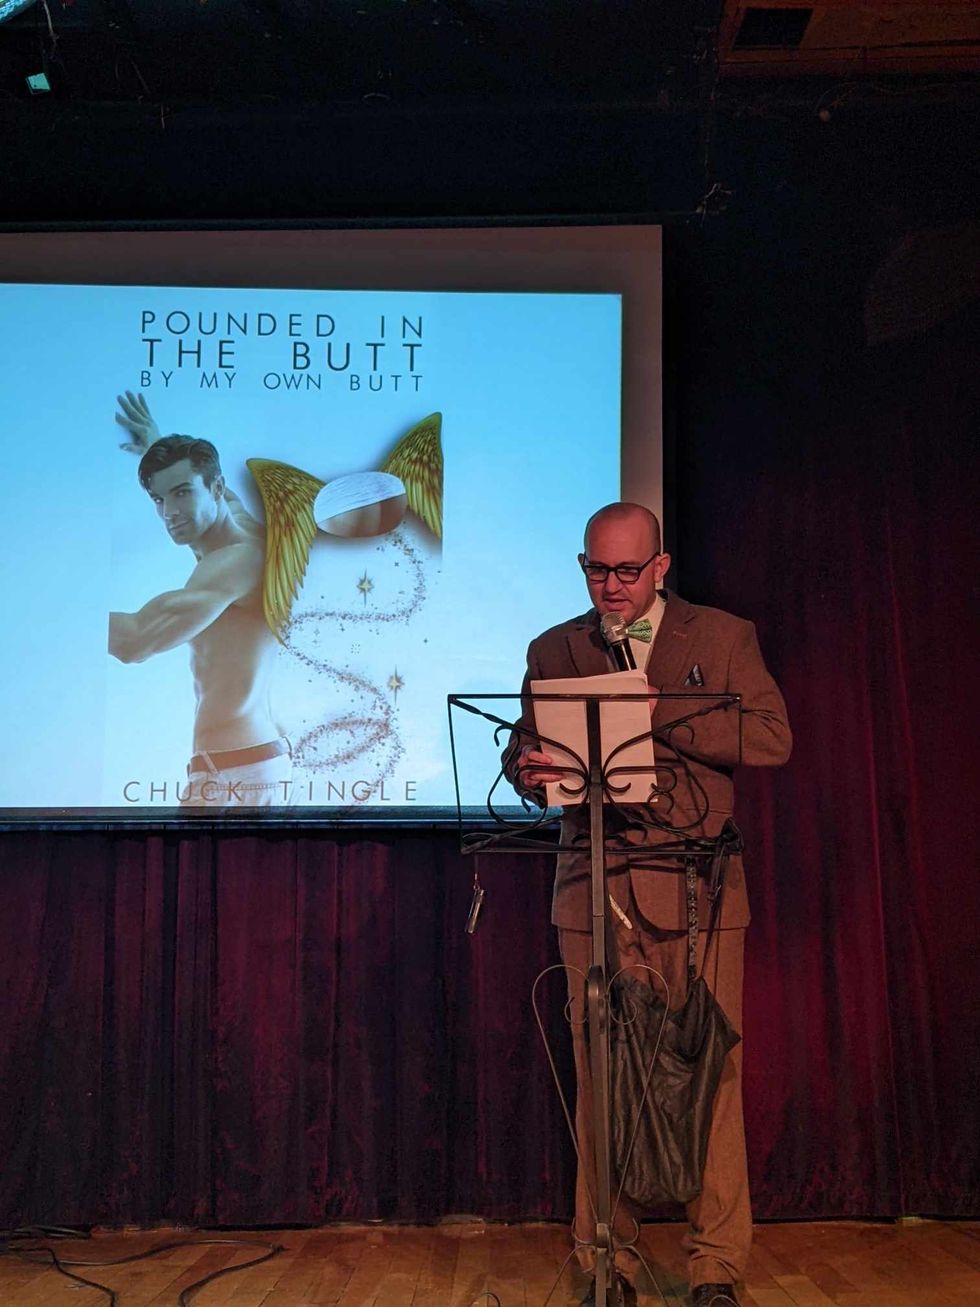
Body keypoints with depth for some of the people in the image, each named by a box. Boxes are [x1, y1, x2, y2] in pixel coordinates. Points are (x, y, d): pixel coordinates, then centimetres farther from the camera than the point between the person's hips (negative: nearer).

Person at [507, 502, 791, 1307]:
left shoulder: (724, 638, 6)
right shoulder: (553, 651, 12)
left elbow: (773, 738, -4)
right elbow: (525, 751, 10)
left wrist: (654, 711, -14)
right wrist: (530, 771, -16)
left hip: (698, 887, -1)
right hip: (593, 889, 1)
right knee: (599, 1075, 3)